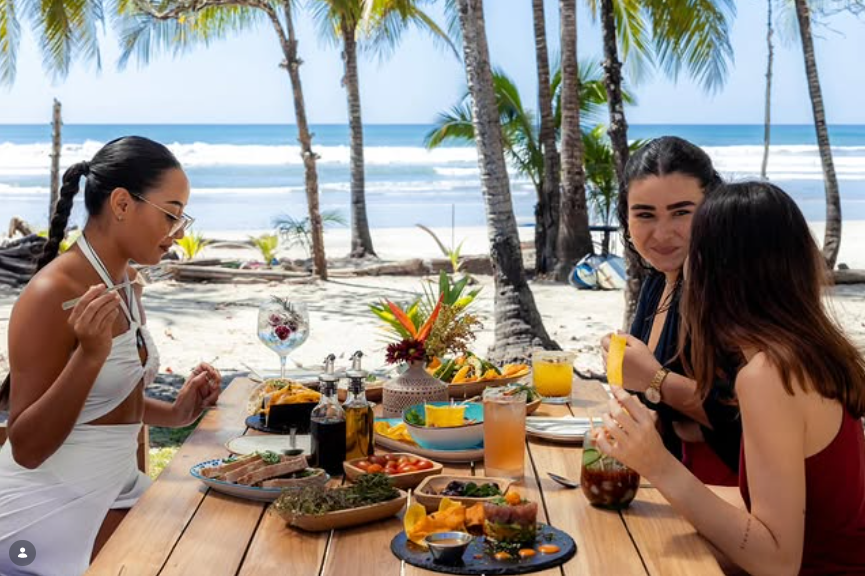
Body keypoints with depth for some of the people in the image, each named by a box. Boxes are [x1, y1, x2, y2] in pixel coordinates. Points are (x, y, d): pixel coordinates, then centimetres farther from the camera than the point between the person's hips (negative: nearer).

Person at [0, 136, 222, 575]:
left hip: (117, 490, 8)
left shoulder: (126, 285, 6)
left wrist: (174, 413, 3)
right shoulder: (52, 293, -20)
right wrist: (89, 354, -31)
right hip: (50, 510, -8)